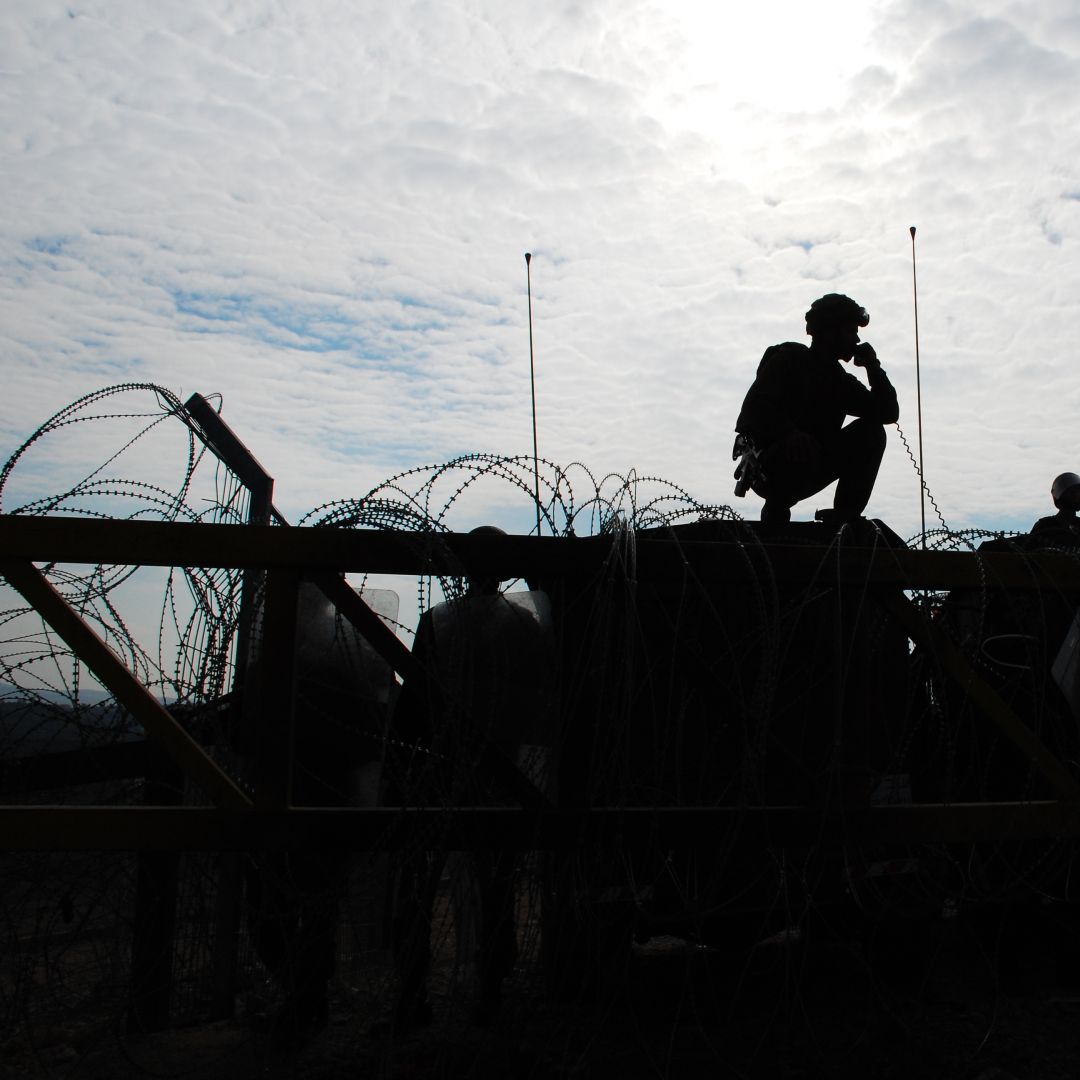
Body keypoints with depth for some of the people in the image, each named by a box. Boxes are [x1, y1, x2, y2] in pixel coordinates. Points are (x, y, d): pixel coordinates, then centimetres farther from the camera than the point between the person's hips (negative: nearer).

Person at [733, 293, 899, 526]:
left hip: (808, 474, 7)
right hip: (768, 468, -7)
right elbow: (754, 408, -20)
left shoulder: (841, 382, 16)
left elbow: (889, 413, 11)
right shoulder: (790, 357, -4)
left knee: (871, 431, -6)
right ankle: (775, 510, -13)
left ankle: (845, 515, -11)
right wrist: (790, 432, -39)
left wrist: (873, 366, 1)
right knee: (805, 448, -39)